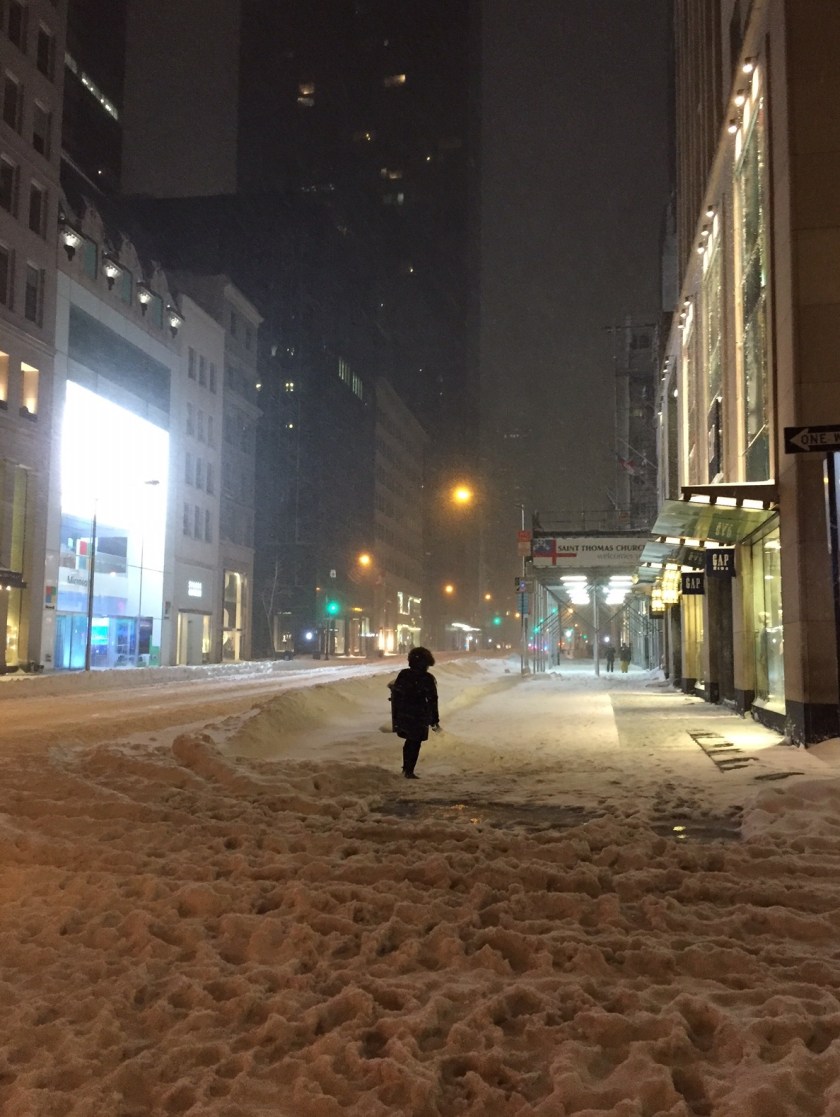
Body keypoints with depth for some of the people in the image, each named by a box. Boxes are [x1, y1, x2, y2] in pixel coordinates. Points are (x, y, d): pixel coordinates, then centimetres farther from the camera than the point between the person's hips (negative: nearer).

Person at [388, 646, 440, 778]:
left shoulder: (403, 675, -1)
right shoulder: (428, 679, -12)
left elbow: (396, 696, 2)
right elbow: (432, 701, -10)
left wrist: (395, 716, 10)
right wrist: (435, 720, -2)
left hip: (403, 716, 4)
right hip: (419, 718, -4)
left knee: (409, 741, 21)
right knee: (415, 743, 6)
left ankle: (406, 768, 28)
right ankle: (409, 771, 6)